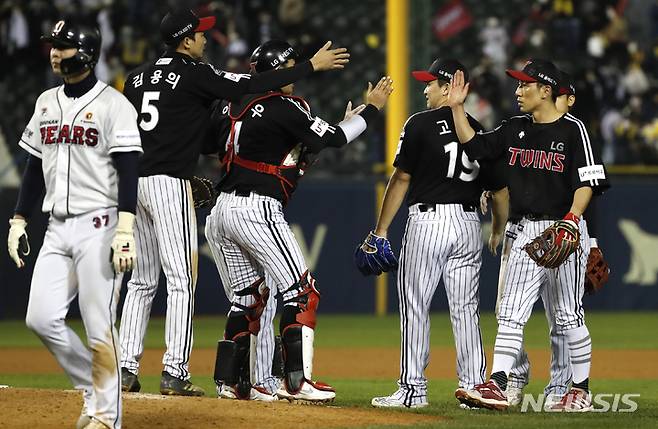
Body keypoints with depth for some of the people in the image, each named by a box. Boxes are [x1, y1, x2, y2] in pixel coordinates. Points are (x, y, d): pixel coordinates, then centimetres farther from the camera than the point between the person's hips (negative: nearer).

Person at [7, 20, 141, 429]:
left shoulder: (113, 105, -7)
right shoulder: (46, 103, 14)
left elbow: (128, 172, -13)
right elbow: (35, 168, 20)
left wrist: (126, 231, -21)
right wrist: (19, 221, 14)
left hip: (98, 226, -7)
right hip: (57, 228, 7)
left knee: (99, 326, -7)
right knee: (42, 319, 0)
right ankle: (94, 388, 16)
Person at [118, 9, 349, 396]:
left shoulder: (139, 76, 15)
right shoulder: (194, 74, -6)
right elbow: (254, 85, -10)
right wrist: (313, 65, -4)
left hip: (134, 182, 7)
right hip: (170, 183, -7)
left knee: (142, 282, 12)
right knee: (182, 279, -5)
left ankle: (126, 369, 8)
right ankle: (174, 374, -10)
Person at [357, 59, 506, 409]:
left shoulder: (421, 124, -5)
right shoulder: (478, 130, 13)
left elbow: (401, 179, -5)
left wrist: (381, 229, -1)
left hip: (428, 220, -6)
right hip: (469, 223, 6)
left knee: (414, 306, -1)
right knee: (466, 308, 8)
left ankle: (413, 389, -4)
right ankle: (474, 387, 6)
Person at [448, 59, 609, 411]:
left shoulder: (572, 129, -7)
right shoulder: (515, 129, 12)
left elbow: (587, 182, -12)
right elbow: (474, 146, 12)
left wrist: (570, 220, -24)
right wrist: (457, 108, 4)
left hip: (565, 230, -6)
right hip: (526, 231, 6)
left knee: (568, 315, 1)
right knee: (510, 313, -3)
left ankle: (581, 390, 10)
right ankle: (497, 386, -7)